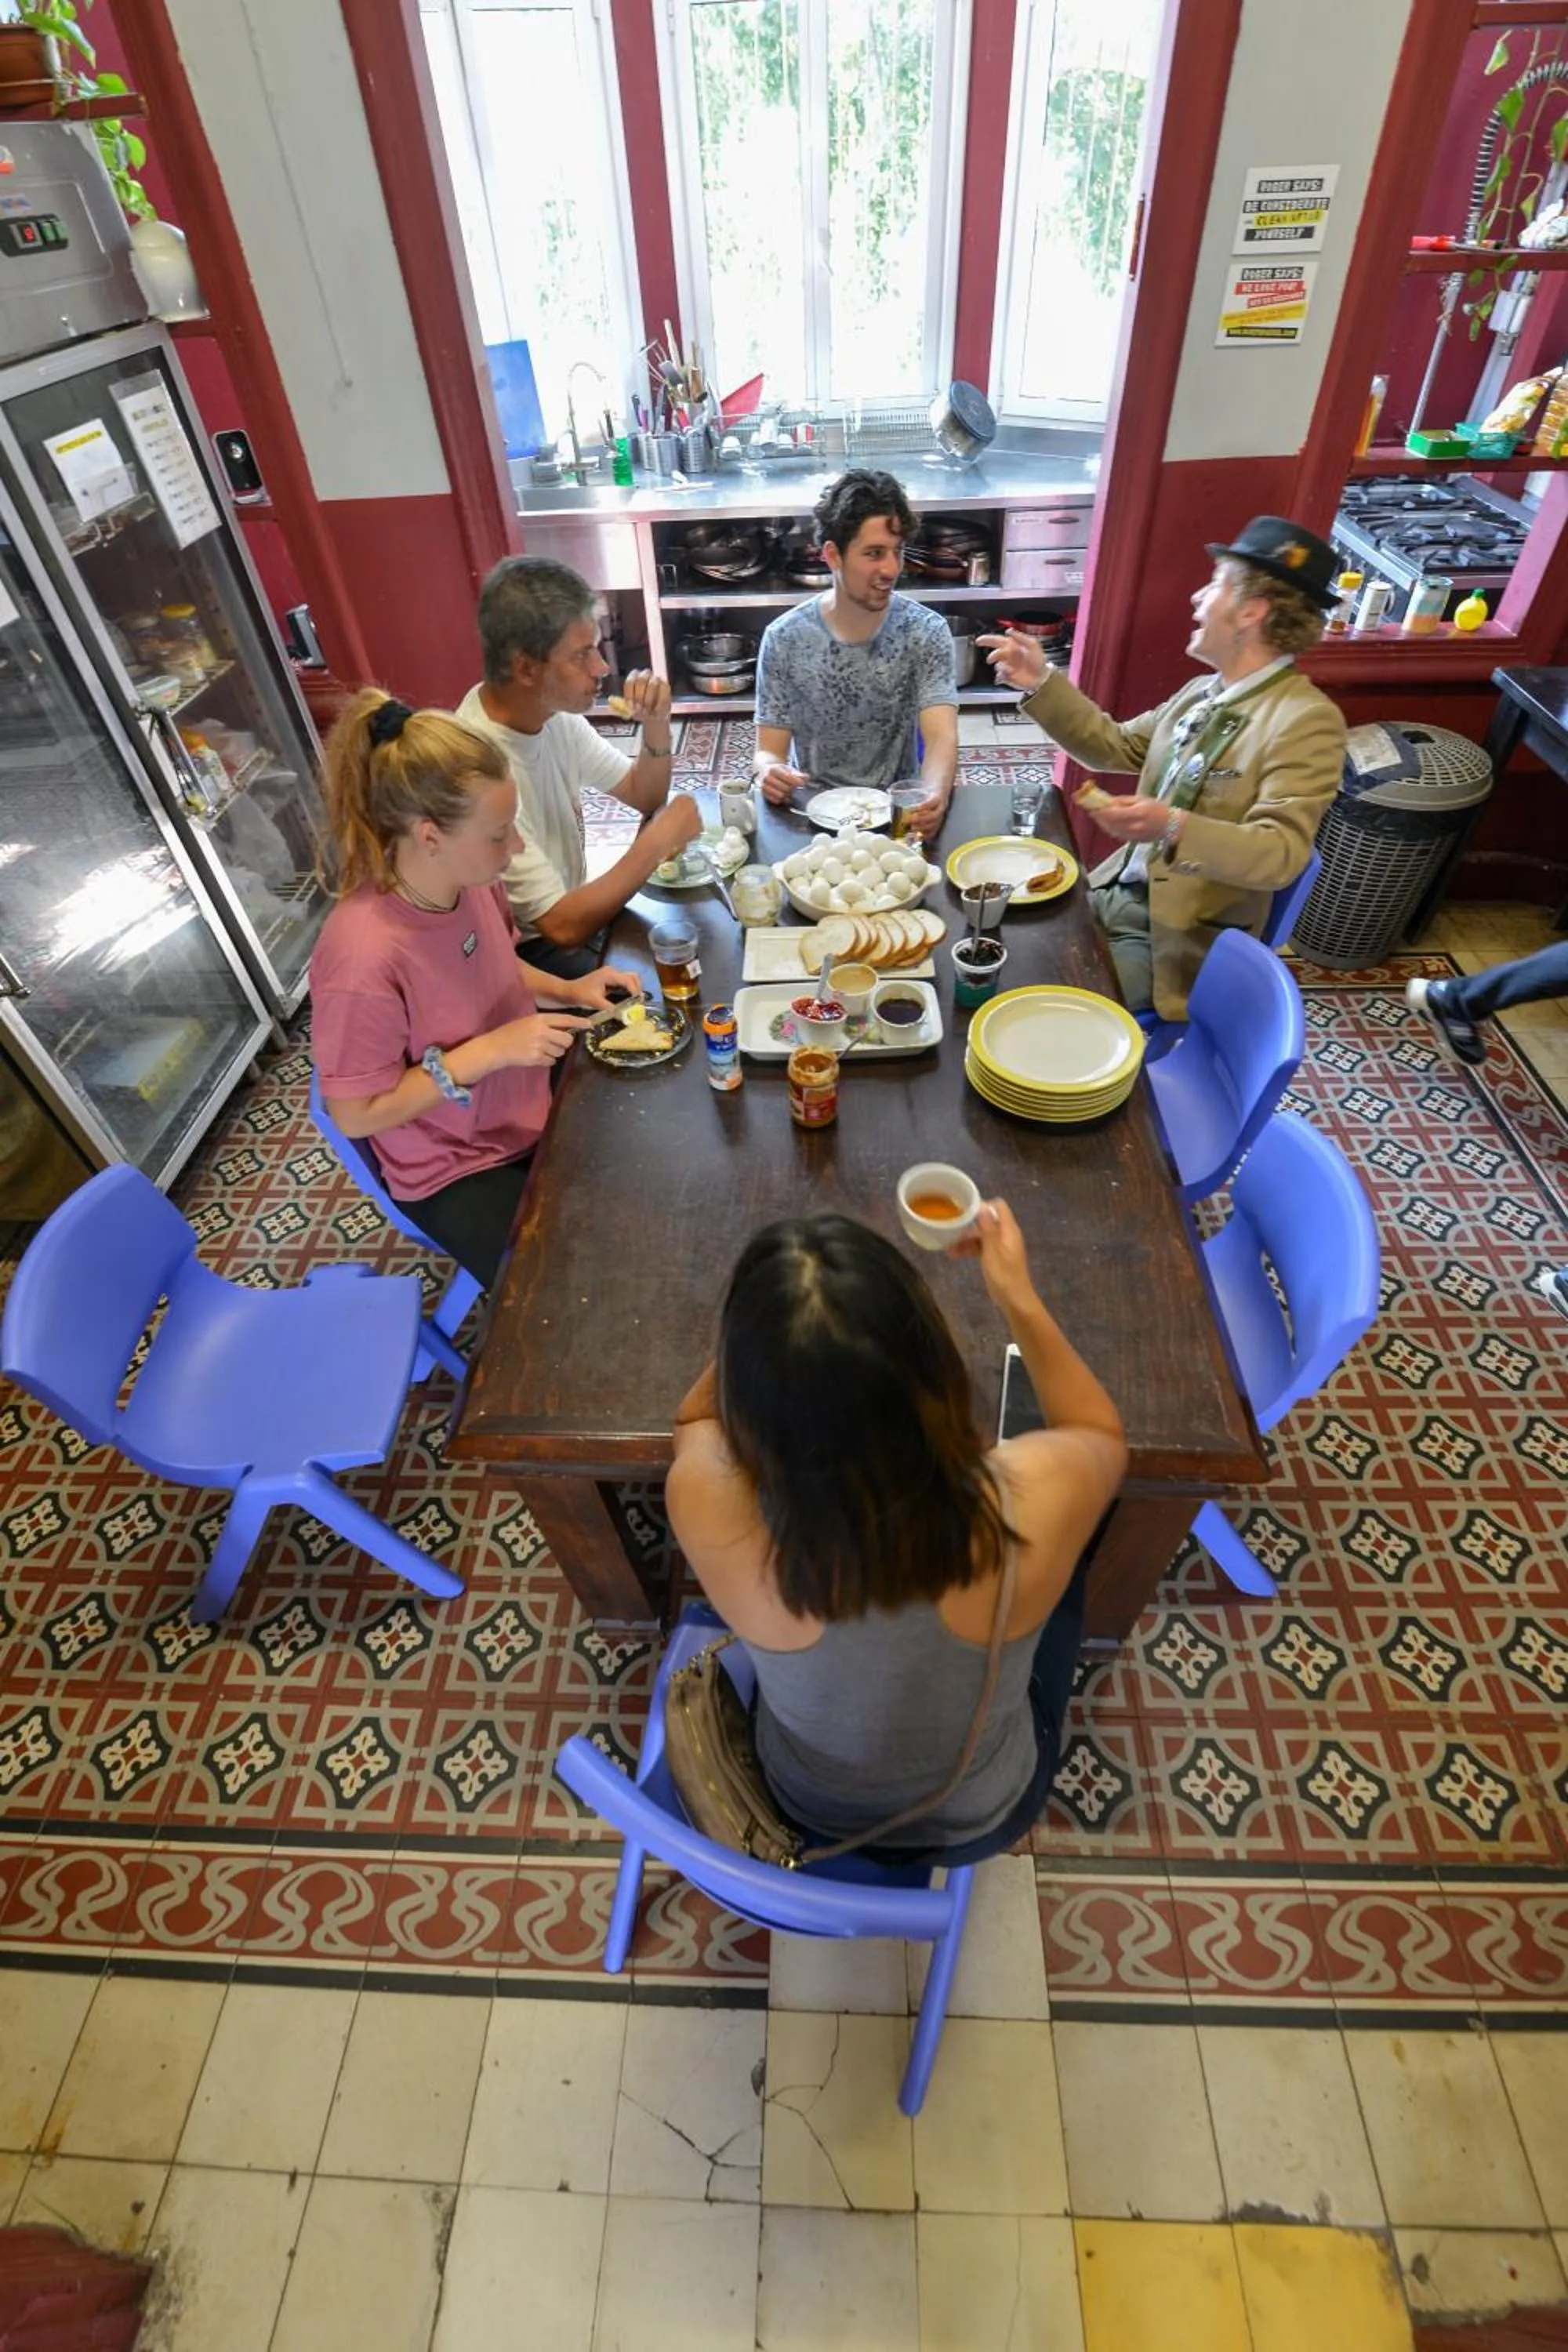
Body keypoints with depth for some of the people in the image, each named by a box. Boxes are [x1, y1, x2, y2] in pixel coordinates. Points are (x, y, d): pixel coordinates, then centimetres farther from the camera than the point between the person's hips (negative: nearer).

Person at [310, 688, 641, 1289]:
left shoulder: (472, 881, -13)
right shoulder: (363, 957, -32)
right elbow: (356, 1115, -22)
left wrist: (568, 991, -10)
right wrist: (488, 1052, -29)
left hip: (534, 1106, 7)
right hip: (457, 1172, -6)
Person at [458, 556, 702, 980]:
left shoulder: (553, 710, -4)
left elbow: (644, 796, 9)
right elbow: (564, 928, -29)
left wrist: (656, 725, -11)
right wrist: (659, 840, -23)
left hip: (572, 911, 8)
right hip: (527, 958, -7)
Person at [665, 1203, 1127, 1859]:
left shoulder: (707, 1500, -38)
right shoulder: (1030, 1501, -39)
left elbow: (699, 1416, -10)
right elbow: (1104, 1436, -12)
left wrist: (769, 1321, -25)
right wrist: (1020, 1299, -15)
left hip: (804, 1805, 1)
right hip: (979, 1819, 0)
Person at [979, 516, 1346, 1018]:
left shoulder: (1306, 720, -16)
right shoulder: (1202, 692, 10)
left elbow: (1280, 853, -25)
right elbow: (1117, 747, 16)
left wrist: (1173, 829, -41)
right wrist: (1042, 685, 5)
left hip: (1183, 938, -8)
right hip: (1114, 893, 8)